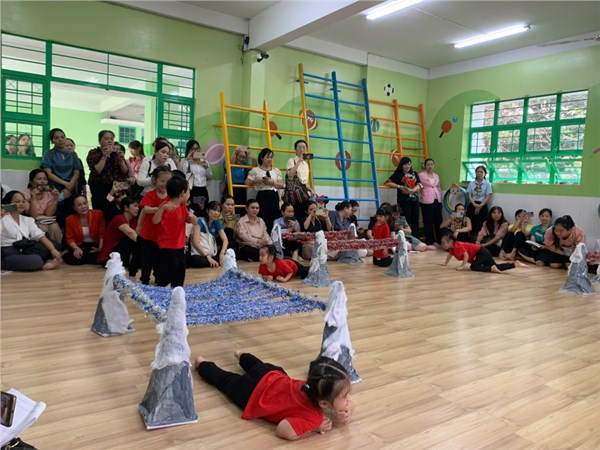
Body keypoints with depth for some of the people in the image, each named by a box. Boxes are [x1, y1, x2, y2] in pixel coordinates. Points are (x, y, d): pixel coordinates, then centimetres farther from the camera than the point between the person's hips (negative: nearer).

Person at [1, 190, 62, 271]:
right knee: (36, 260, -33)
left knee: (54, 245, -11)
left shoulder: (27, 220, 17)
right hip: (8, 254, -6)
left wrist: (53, 249, -10)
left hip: (25, 252, 6)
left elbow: (40, 235, 4)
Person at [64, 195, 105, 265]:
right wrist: (76, 248, -20)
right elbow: (70, 238, 1)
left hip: (95, 246, -1)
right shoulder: (70, 219, 1)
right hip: (80, 246, 1)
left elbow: (102, 234, -5)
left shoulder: (98, 214, -4)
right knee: (68, 257, -31)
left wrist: (101, 248, -20)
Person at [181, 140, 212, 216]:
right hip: (191, 191, -5)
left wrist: (207, 167, 1)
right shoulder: (185, 161, 1)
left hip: (203, 190, 5)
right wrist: (187, 160, -12)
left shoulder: (204, 161, 15)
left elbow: (210, 177, 18)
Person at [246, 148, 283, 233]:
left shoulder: (276, 170, 13)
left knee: (274, 219, -1)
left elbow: (281, 185, 8)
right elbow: (247, 182, 5)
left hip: (274, 196, 3)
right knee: (263, 219, -10)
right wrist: (255, 181, -12)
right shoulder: (255, 170, 4)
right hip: (262, 196, -3)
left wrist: (272, 182, -8)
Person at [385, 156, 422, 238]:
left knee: (415, 221, 6)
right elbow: (388, 183, -9)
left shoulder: (414, 174, 16)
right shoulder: (398, 174, 2)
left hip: (415, 200, 5)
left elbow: (419, 185, 5)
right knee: (406, 221, -6)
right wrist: (400, 187, -15)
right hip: (404, 200, -5)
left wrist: (412, 190, -15)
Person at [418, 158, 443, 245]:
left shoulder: (436, 175, 16)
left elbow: (439, 188, 21)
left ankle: (440, 241, 18)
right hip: (427, 201, -6)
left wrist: (441, 199, 17)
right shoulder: (421, 175, -3)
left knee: (438, 221, 8)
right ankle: (430, 241, 8)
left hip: (437, 200, 6)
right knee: (428, 222, -1)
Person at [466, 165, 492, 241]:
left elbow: (487, 197, -3)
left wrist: (479, 206, -13)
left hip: (482, 206, -2)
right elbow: (469, 196, 1)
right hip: (472, 205, 2)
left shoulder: (487, 184, 2)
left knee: (480, 225, -4)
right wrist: (475, 205, -14)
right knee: (471, 224, -2)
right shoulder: (471, 183, 8)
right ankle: (471, 239, 3)